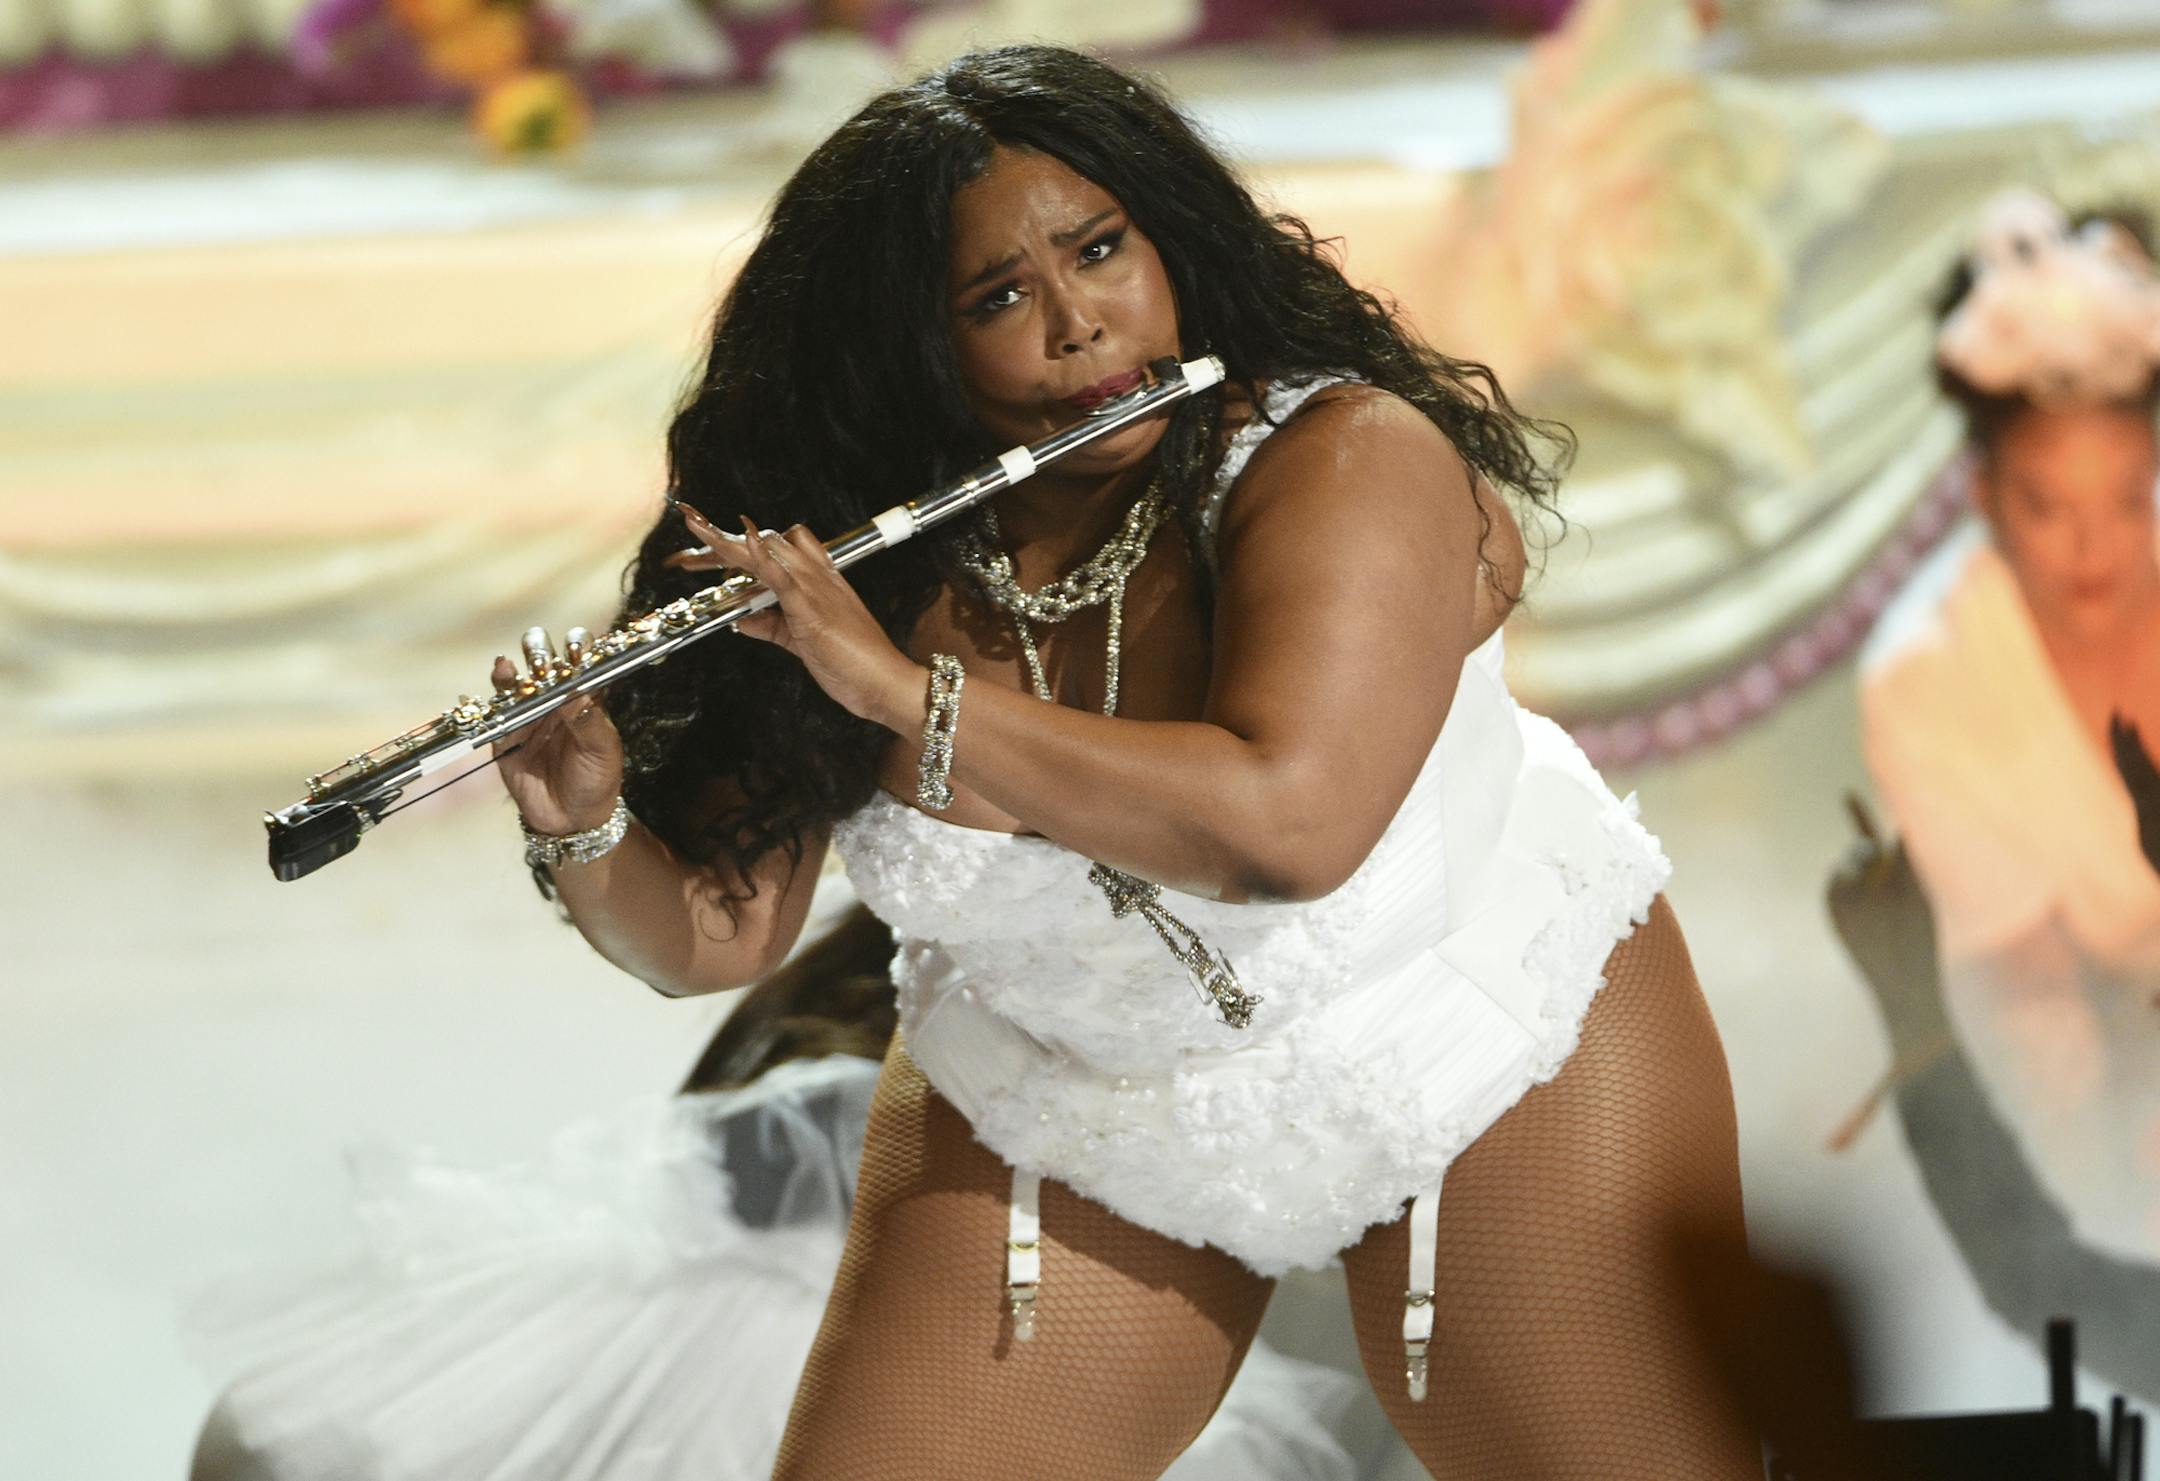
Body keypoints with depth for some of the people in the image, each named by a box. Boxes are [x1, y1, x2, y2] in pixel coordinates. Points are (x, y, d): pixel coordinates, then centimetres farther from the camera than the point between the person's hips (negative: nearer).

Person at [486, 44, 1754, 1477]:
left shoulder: (1343, 462, -27)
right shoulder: (855, 576, -15)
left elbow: (1284, 821, -42)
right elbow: (713, 938, -8)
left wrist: (904, 688, -40)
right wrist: (586, 833, -30)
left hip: (1488, 1052, -3)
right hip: (1069, 1129, 3)